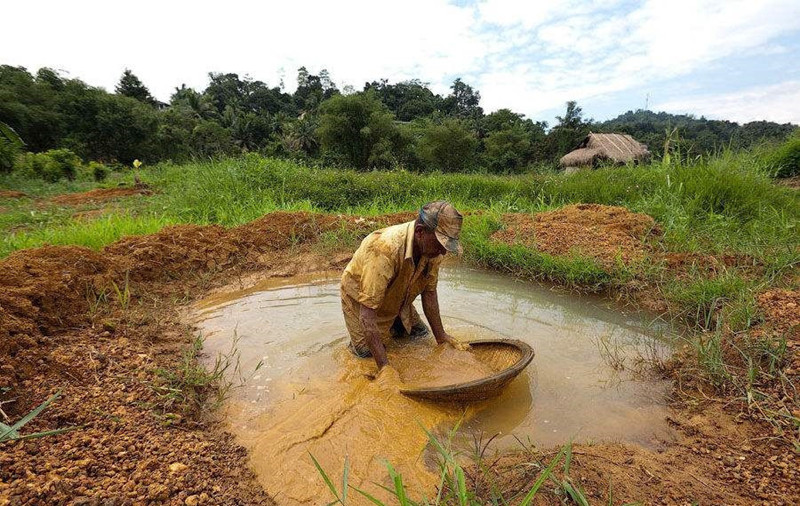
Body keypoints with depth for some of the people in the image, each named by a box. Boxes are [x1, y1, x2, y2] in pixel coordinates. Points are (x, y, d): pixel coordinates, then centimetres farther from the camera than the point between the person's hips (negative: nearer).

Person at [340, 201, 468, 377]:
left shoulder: (432, 246, -21)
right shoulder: (385, 251, -44)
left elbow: (429, 292, -8)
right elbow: (367, 313, -41)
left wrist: (441, 337, -7)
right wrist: (384, 366, -41)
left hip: (396, 299, 6)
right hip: (362, 300, -5)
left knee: (420, 334, 7)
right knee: (368, 352, -15)